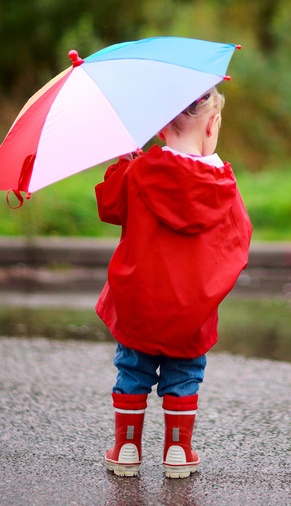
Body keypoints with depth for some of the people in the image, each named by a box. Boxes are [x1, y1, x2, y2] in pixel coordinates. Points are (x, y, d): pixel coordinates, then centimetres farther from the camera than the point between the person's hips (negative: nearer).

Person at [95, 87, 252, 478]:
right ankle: (179, 452, 15)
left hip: (138, 302, 0)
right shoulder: (221, 181, -5)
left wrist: (121, 164, 13)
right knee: (183, 376, 13)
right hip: (193, 307, 0)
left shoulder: (139, 171, -9)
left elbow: (110, 206, 3)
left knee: (133, 373, 12)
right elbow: (240, 236, 5)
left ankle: (127, 449, 16)